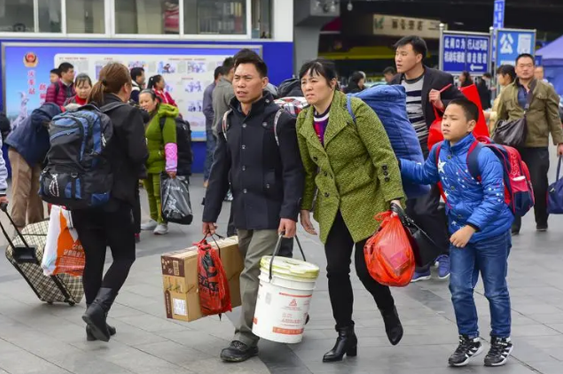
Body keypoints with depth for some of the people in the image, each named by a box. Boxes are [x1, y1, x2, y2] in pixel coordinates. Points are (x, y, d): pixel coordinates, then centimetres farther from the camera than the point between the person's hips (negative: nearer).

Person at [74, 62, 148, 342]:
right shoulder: (129, 114, -8)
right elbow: (139, 155, -17)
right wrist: (136, 172, 4)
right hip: (114, 198, -5)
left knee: (93, 258, 11)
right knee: (124, 256, 9)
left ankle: (95, 323, 14)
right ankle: (97, 309, -9)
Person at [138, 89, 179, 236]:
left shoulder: (165, 118, -15)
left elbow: (170, 143, -20)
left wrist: (171, 166, -24)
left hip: (159, 163, -8)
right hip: (145, 163, 8)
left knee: (160, 194, -5)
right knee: (151, 193, 17)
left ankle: (162, 223, 2)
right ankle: (154, 220, 27)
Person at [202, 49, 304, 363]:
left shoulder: (280, 120, -11)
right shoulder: (229, 120, 8)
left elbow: (294, 171, -13)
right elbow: (220, 170, 12)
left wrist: (290, 212, -21)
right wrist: (210, 213, 11)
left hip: (271, 212, -6)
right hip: (243, 211, 6)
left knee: (255, 273, -7)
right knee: (265, 273, 12)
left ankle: (246, 338, 3)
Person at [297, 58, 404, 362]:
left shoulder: (356, 110, -15)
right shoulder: (303, 121, 3)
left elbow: (383, 155, -16)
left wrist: (393, 197, -23)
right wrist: (305, 206, 12)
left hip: (365, 202, -5)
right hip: (331, 208, 5)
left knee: (365, 268, -7)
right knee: (336, 270, 1)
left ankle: (389, 311, 25)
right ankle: (345, 336, 14)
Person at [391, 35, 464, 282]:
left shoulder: (439, 80, -10)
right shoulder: (395, 84, 7)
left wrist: (442, 105, -23)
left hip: (431, 155, -6)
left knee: (424, 209, -13)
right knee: (408, 212, 6)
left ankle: (446, 252, 11)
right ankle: (420, 265, 17)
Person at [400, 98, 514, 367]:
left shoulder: (483, 156, -25)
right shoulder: (439, 152, -4)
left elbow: (494, 198, -28)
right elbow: (425, 175, 17)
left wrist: (471, 227, -34)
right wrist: (397, 163, 6)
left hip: (491, 234, -5)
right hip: (460, 232, 6)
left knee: (495, 291, 11)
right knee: (459, 290, 8)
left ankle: (501, 341, 29)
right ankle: (469, 340, 27)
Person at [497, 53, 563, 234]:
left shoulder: (546, 89, 4)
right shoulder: (507, 92, 9)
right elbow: (500, 120, 11)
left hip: (538, 145, -1)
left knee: (539, 185, 3)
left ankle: (541, 222, 21)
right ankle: (513, 224, 10)